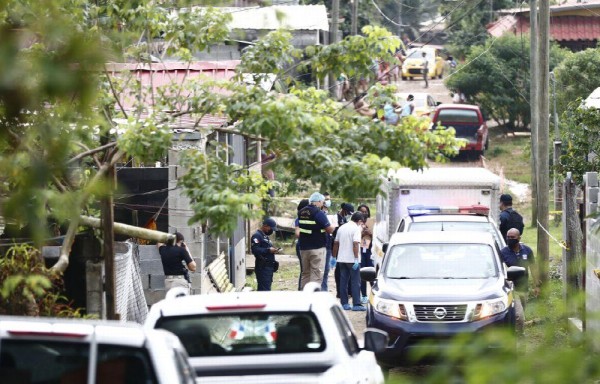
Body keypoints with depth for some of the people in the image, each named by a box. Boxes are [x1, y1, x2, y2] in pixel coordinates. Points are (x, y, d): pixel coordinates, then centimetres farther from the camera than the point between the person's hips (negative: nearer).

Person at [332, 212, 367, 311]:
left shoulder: (341, 228, 13)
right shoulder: (356, 228, -10)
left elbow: (336, 243, 16)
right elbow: (355, 244, -20)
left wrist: (334, 257, 22)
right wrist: (356, 259, -21)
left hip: (341, 259, 7)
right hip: (352, 259, -7)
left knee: (343, 282, 10)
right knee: (355, 282, -2)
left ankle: (344, 303, 10)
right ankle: (356, 304, -5)